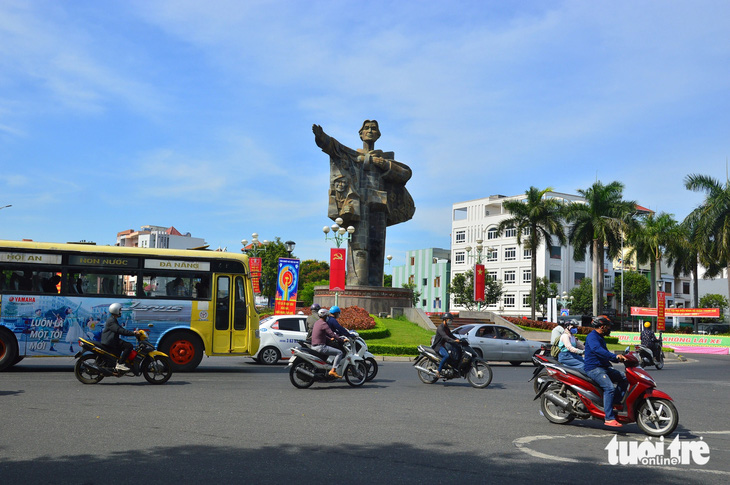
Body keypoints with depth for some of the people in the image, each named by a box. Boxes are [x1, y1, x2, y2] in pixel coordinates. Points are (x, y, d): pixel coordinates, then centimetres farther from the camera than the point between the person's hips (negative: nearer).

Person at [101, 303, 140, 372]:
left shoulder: (114, 320, 20)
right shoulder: (111, 321, -14)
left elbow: (122, 329, 21)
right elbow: (119, 330, -26)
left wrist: (133, 332, 9)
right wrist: (133, 333, -27)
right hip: (109, 342, -11)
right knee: (129, 346, -20)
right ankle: (120, 364, -22)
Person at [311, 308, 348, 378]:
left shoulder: (316, 322, 15)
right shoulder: (323, 324, -13)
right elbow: (332, 334, -19)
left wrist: (330, 339, 24)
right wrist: (342, 340, -13)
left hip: (313, 346, 10)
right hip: (320, 347, -10)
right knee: (339, 352, -11)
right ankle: (333, 370, -18)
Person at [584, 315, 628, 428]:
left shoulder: (600, 338, 23)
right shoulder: (592, 336, -11)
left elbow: (606, 353, 31)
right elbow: (597, 350, -30)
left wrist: (620, 358, 17)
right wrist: (615, 356, -37)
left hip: (604, 367, 10)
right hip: (593, 368, -10)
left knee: (624, 379, 8)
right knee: (609, 388, -26)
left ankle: (616, 403, 7)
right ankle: (609, 418, -28)